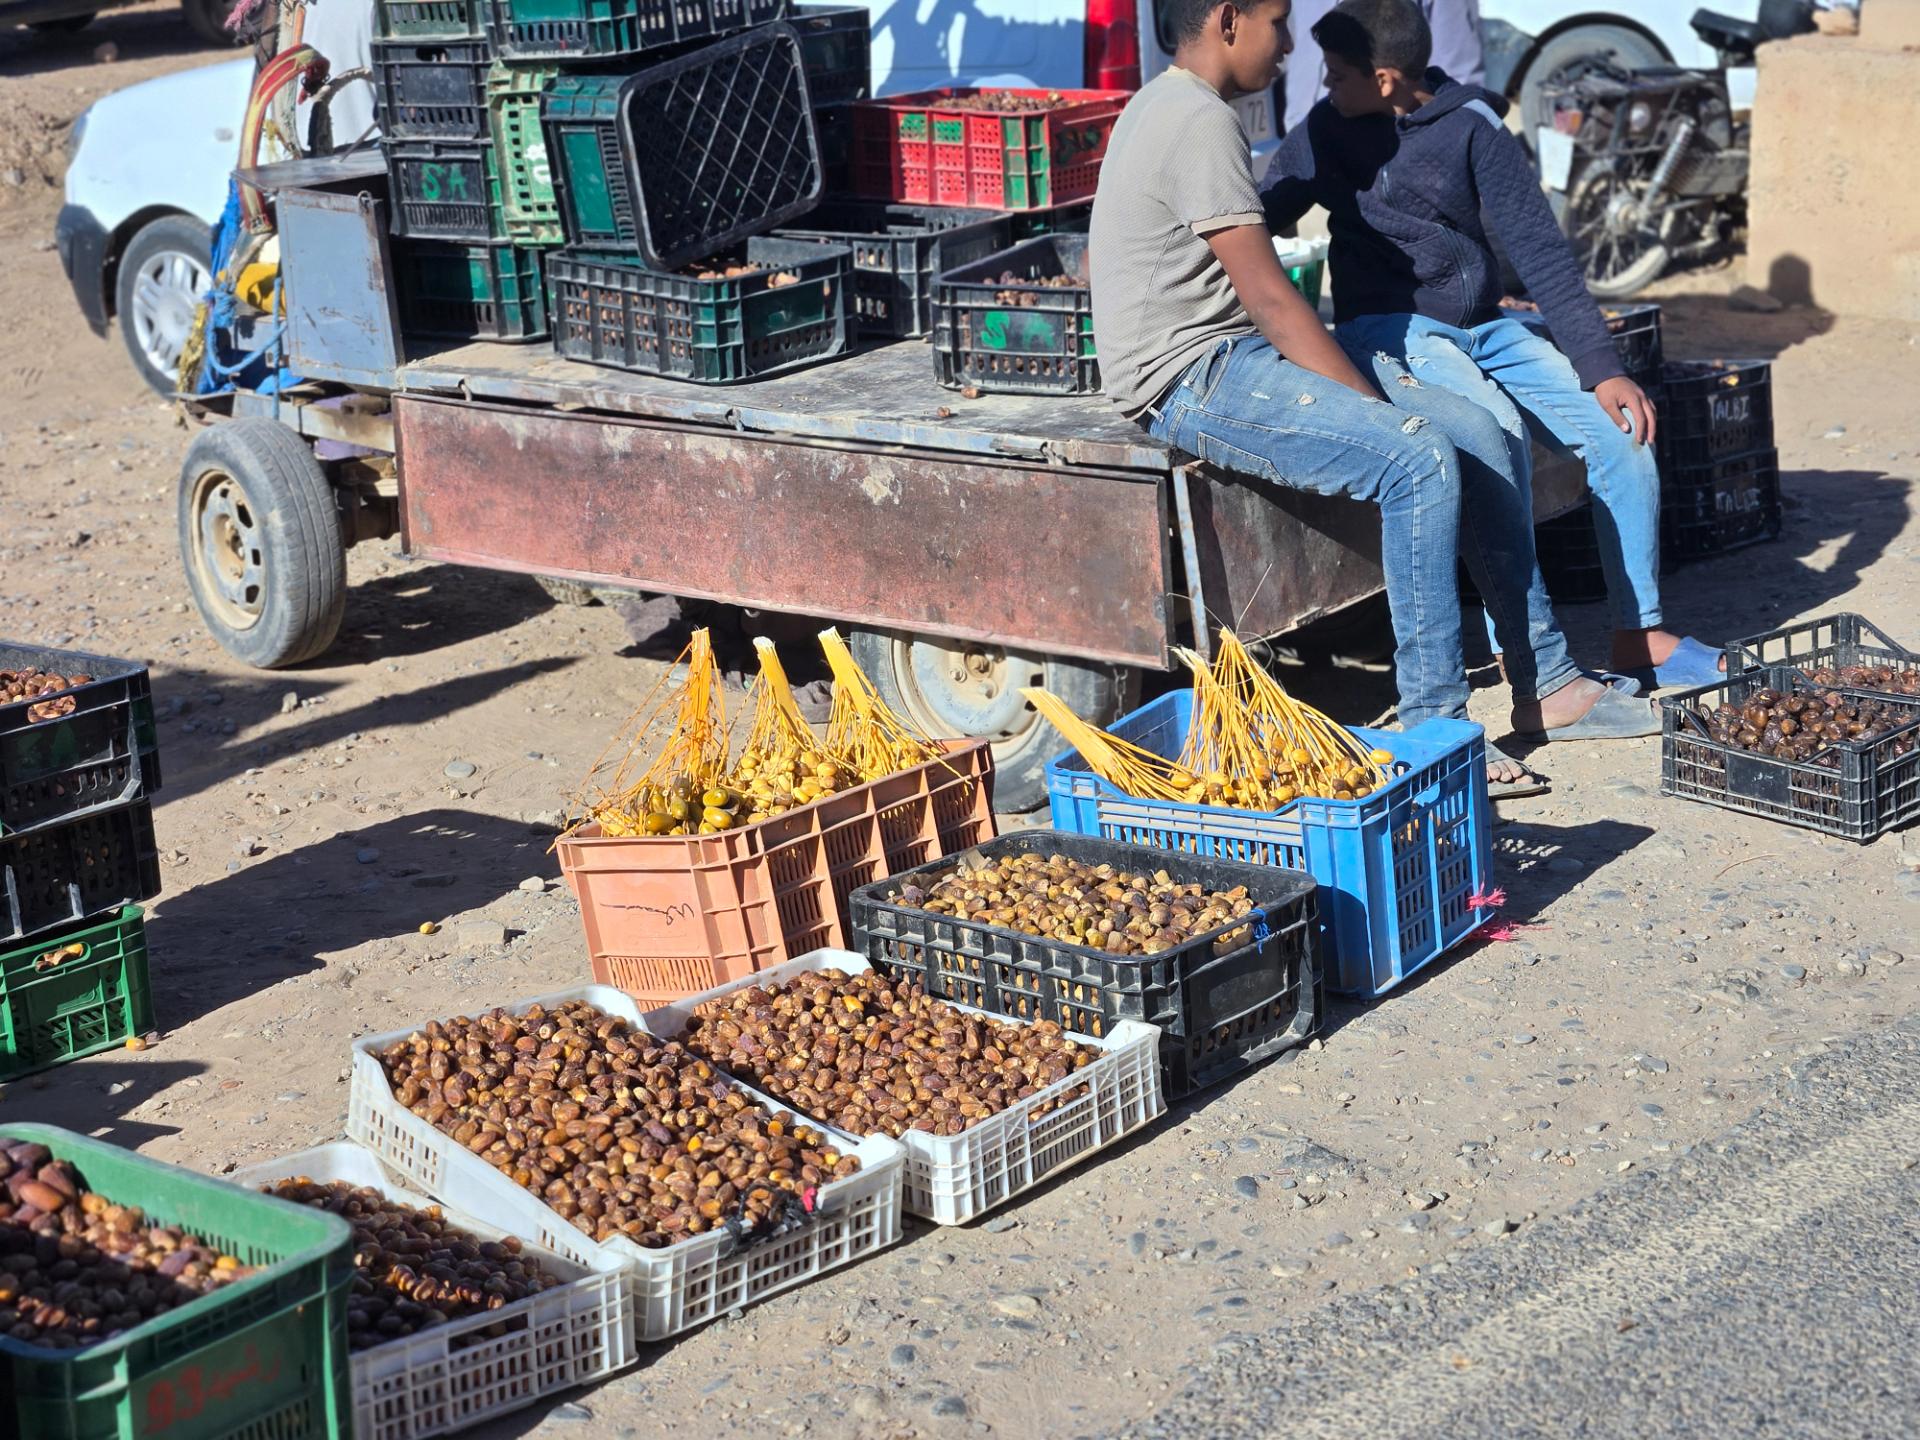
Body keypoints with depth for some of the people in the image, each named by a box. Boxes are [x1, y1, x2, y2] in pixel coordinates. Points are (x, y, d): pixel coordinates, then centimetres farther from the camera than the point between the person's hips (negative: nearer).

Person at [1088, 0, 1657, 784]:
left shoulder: (1165, 106, 17)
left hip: (1235, 358, 11)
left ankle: (1545, 684, 8)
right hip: (1193, 379, -11)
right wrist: (1378, 411, -15)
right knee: (1419, 458, -26)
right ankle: (1432, 727, -19)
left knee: (1476, 433, 3)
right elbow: (1269, 297, -18)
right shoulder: (1201, 123, -16)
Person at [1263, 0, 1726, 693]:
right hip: (1389, 331, -3)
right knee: (1499, 431, -32)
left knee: (1622, 429, -13)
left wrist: (1602, 369, -12)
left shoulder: (1472, 126, -3)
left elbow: (1540, 248, -6)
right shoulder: (1327, 131, 1)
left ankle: (1639, 636, -1)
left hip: (1485, 327, 3)